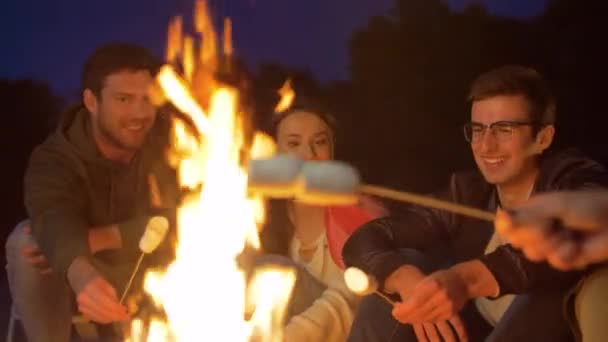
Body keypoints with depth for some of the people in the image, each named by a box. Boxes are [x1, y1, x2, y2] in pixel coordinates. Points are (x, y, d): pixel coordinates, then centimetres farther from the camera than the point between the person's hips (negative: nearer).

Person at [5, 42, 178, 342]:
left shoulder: (169, 143, -16)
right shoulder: (54, 156, -22)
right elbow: (54, 220, -43)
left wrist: (99, 238, -37)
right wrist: (82, 275, -67)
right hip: (82, 280, -1)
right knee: (26, 242, -30)